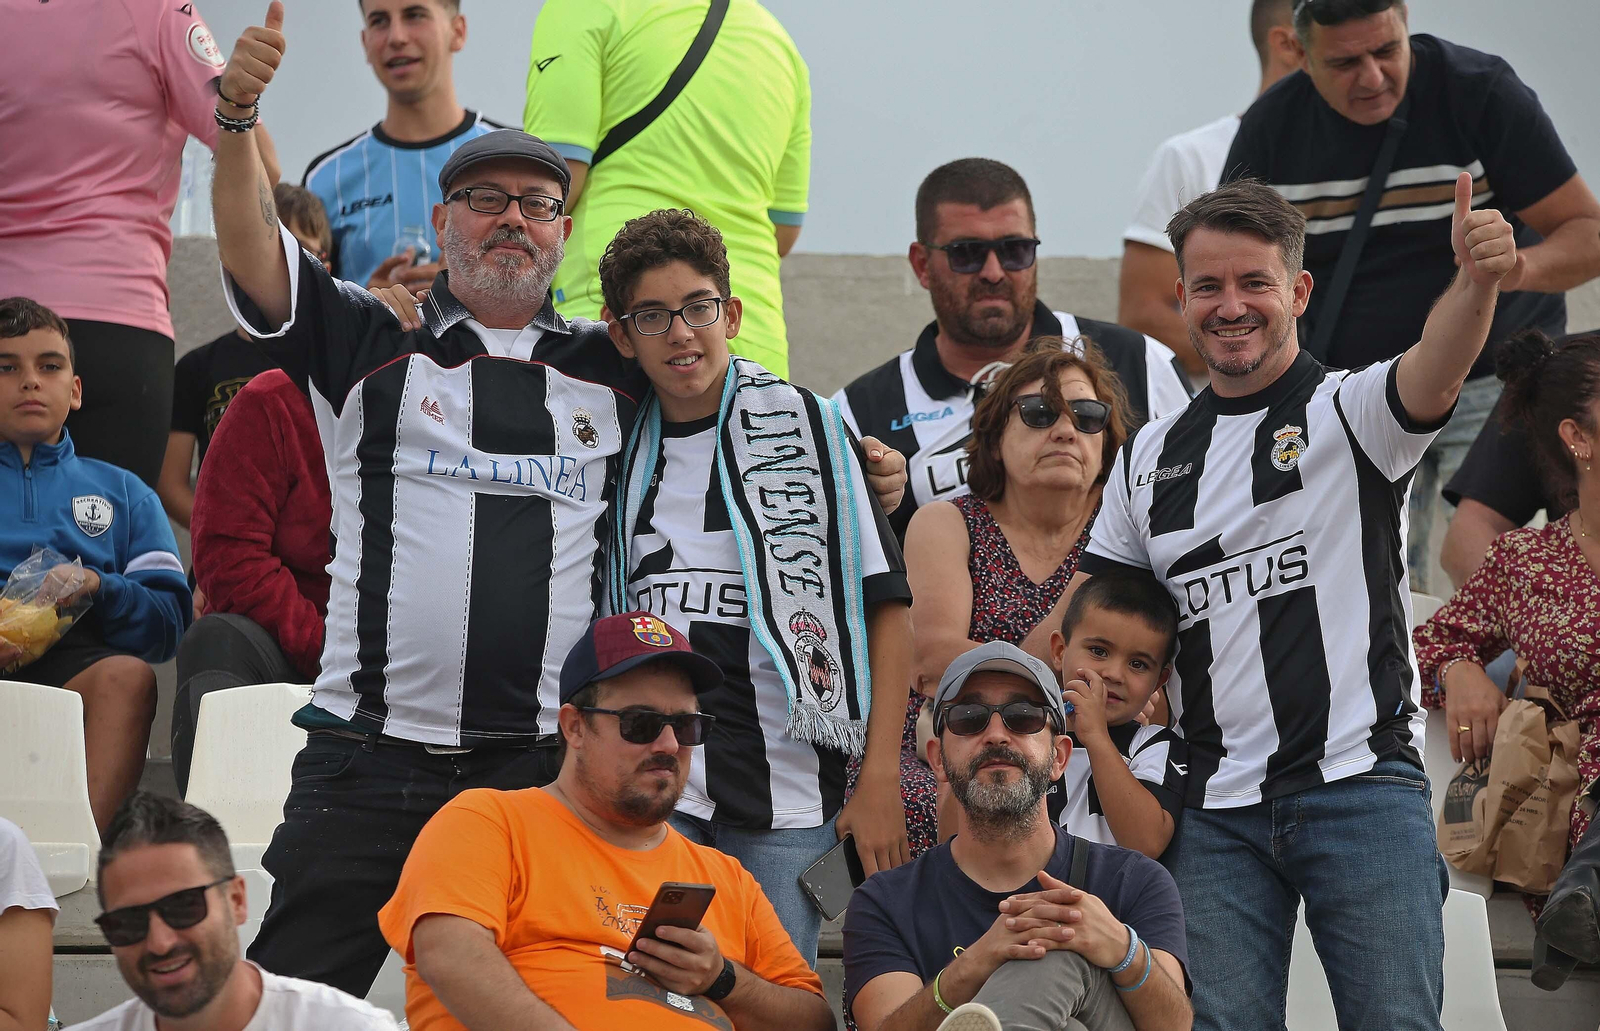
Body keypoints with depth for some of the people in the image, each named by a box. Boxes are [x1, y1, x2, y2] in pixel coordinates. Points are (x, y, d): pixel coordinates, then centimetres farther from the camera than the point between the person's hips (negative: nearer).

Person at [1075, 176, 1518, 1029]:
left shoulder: (1348, 412, 0)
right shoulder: (1150, 458, 15)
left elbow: (1431, 376, -22)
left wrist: (1477, 281, -44)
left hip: (1361, 787, -4)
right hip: (1216, 813, 4)